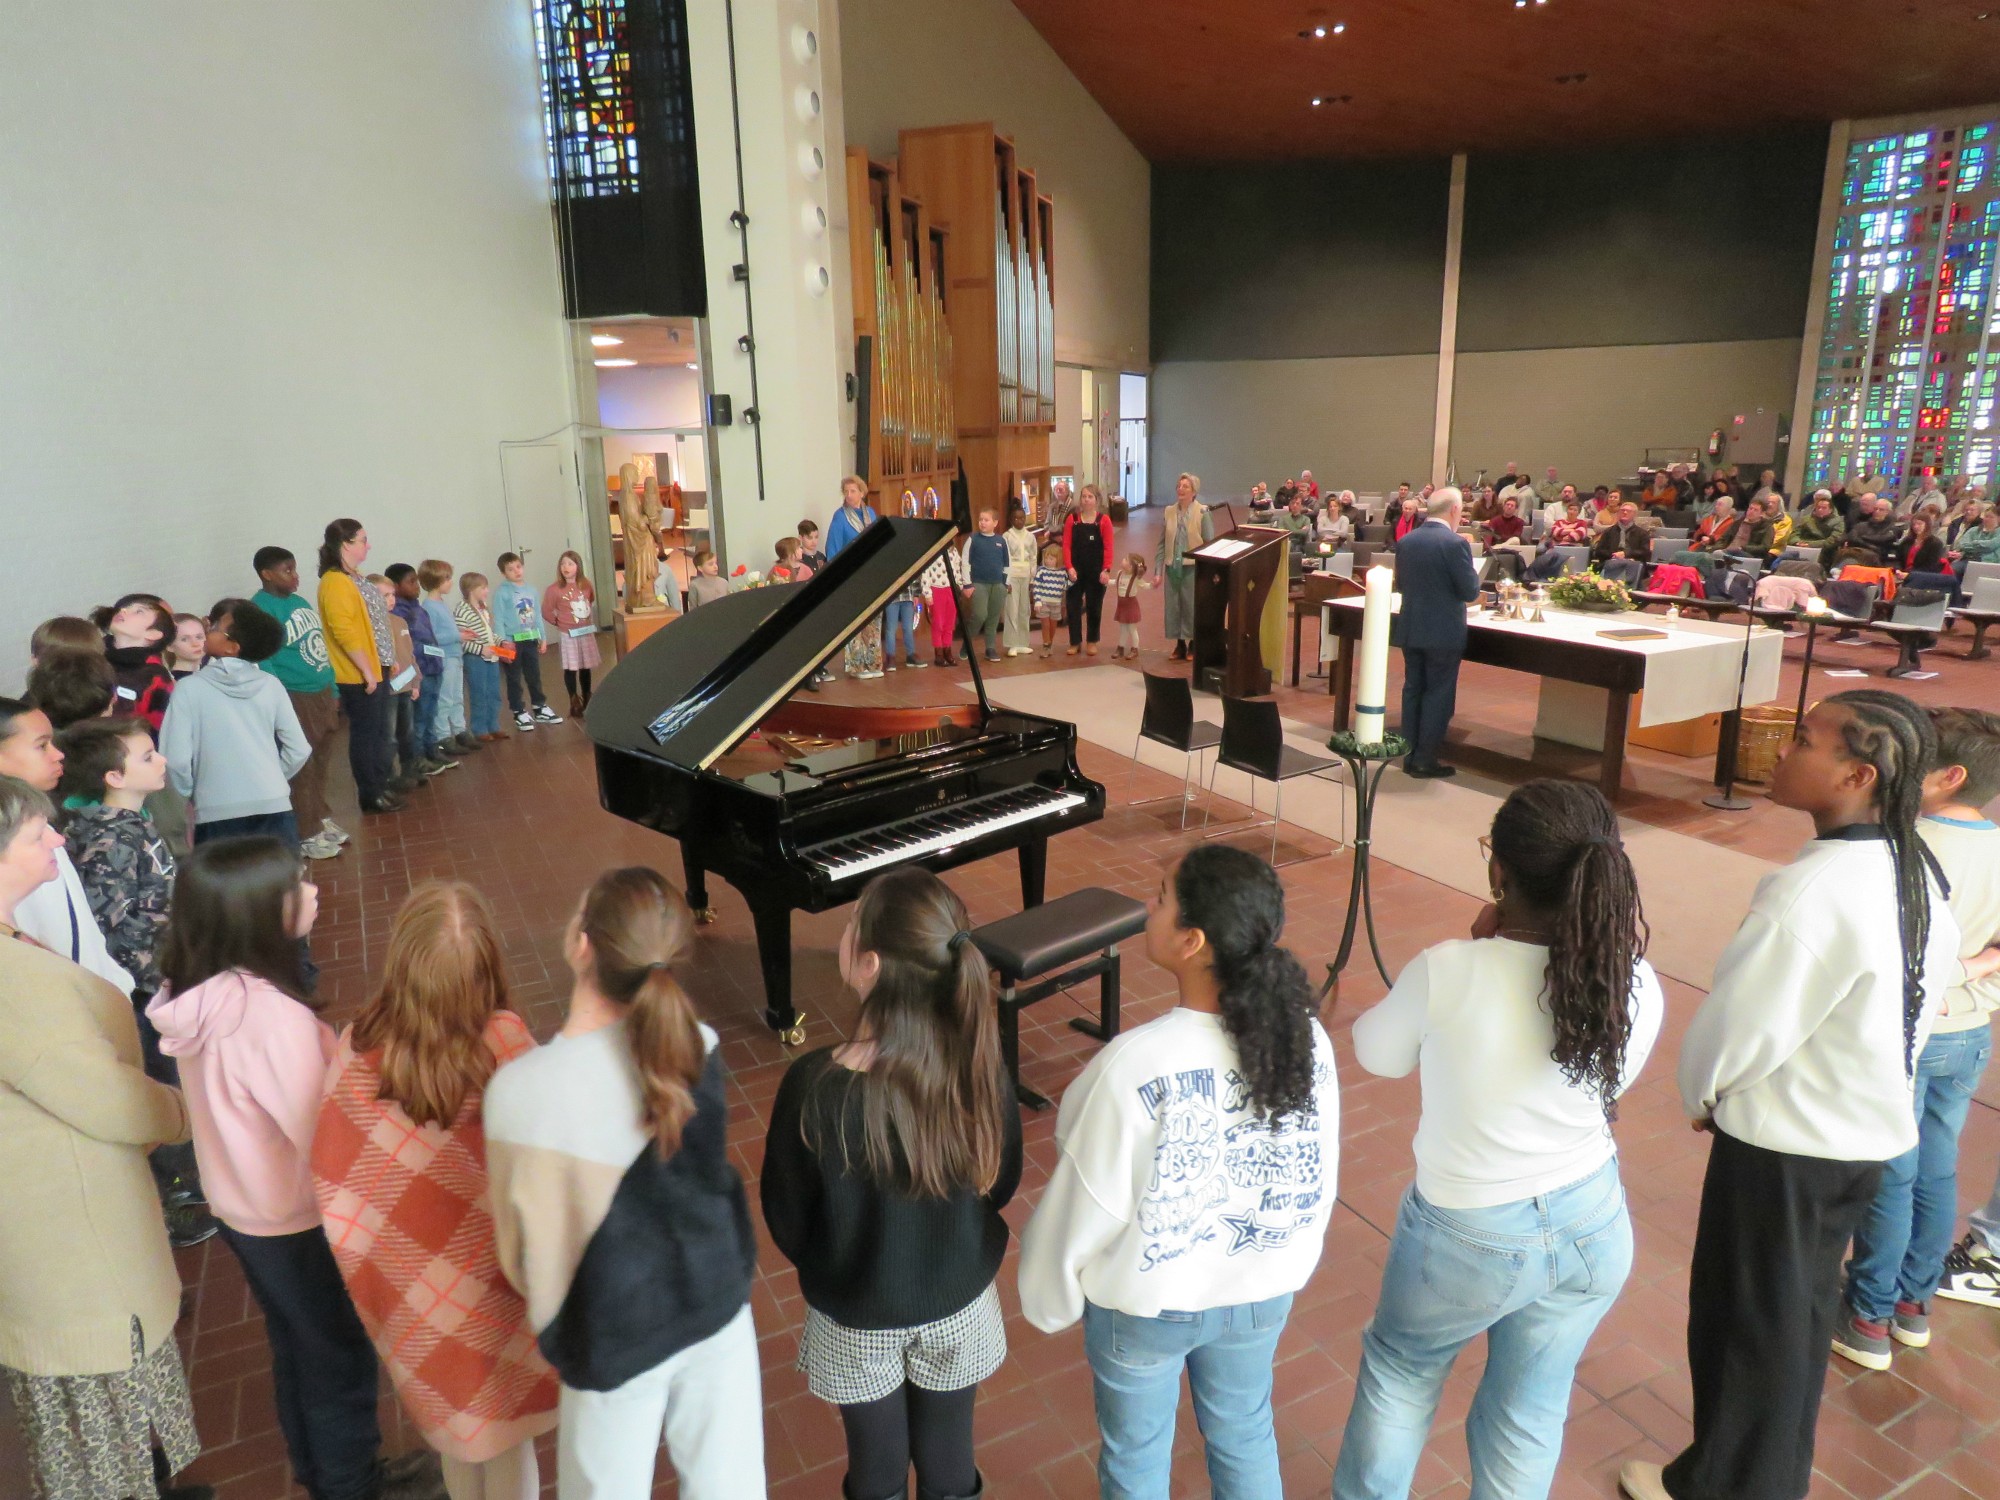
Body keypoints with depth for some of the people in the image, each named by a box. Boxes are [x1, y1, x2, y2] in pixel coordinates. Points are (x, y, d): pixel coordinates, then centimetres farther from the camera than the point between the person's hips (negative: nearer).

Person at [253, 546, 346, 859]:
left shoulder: (299, 602, 12)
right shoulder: (260, 608, -13)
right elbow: (263, 661, -17)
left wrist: (333, 691, 16)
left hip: (321, 693, 8)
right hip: (294, 698, -8)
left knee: (319, 762, 17)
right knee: (301, 767, -1)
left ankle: (321, 818, 30)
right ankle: (307, 834, 7)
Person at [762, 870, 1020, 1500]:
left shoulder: (814, 1086, -31)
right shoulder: (980, 1065, -23)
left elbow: (786, 1222, -13)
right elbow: (1001, 1183, -5)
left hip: (857, 1317, -2)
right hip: (960, 1306, 2)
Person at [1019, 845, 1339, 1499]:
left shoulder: (1135, 1063, -34)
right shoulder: (1309, 1041, -19)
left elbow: (1082, 1207, -21)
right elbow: (1319, 1181, -3)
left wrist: (1050, 1299, -1)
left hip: (1143, 1304, -4)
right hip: (1262, 1290, 4)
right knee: (1244, 1435, 31)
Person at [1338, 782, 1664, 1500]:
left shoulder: (1448, 972, -29)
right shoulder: (1637, 986, -17)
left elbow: (1377, 1054, -8)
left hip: (1468, 1237, -3)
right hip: (1595, 1226, 3)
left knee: (1399, 1370, 26)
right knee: (1530, 1412, 24)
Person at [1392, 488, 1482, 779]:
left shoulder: (1405, 541, 2)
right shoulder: (1455, 543, -16)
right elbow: (1470, 592, -14)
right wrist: (1474, 575, 6)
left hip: (1410, 629, 6)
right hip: (1443, 632, -6)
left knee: (1413, 689, 13)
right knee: (1438, 694, 3)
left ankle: (1410, 756, 19)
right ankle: (1425, 760, 7)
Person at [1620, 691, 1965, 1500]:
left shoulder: (1811, 893, -30)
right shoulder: (1916, 877, -2)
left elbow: (1739, 1022, -22)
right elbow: (1928, 990, 9)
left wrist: (1702, 1092, -2)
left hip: (1783, 1140, -8)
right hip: (1871, 1128, 8)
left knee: (1744, 1319, 13)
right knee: (1800, 1312, 24)